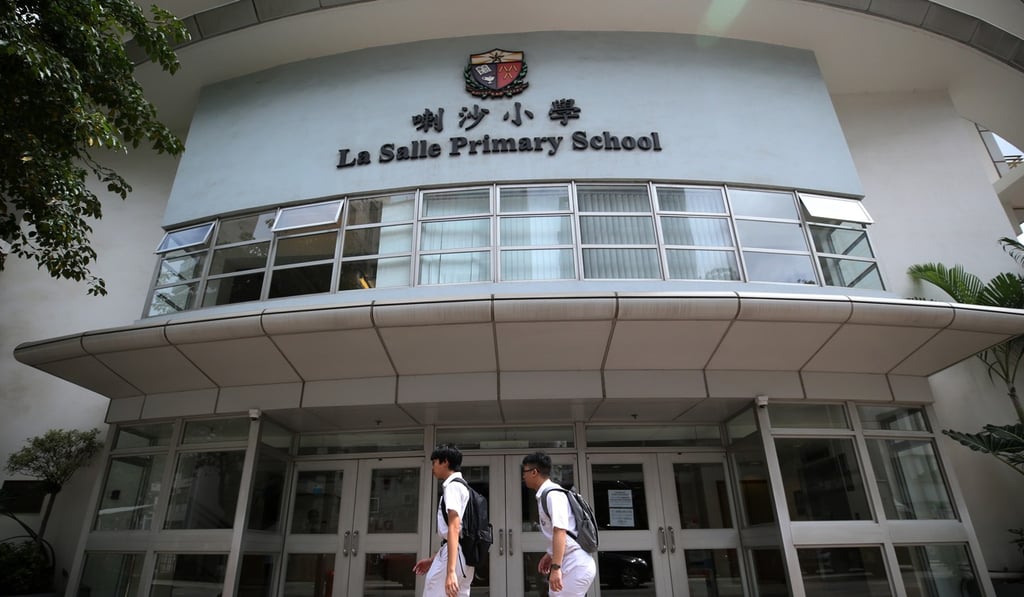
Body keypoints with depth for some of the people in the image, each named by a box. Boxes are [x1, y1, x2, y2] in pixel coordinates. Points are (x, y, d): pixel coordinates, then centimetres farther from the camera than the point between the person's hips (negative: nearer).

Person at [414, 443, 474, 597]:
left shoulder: (452, 486, -10)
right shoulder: (460, 486, 21)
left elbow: (454, 527, -21)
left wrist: (450, 570, -28)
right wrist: (433, 560, 29)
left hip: (453, 556, -10)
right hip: (462, 557, 10)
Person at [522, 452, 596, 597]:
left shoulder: (552, 494, -15)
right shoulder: (545, 495, 14)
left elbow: (560, 531, -24)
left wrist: (555, 567, -29)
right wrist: (549, 556, 31)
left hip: (576, 566, -10)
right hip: (573, 565, 10)